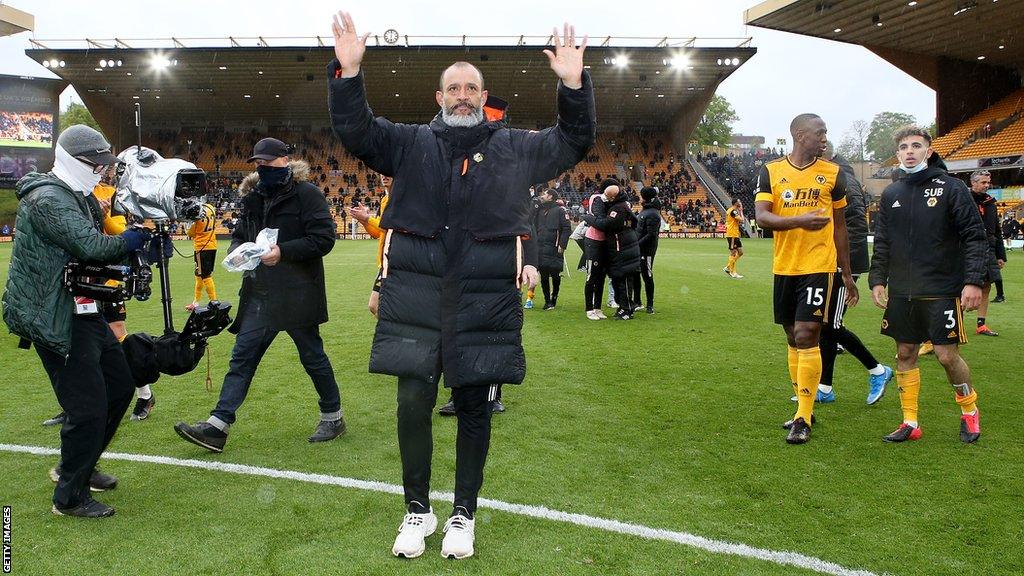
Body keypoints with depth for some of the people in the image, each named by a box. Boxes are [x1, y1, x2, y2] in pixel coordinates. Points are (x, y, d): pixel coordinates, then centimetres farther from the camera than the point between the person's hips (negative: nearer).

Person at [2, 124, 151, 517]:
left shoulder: (80, 197, 16)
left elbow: (99, 249, 19)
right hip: (57, 320, -10)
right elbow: (92, 246, -28)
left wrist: (139, 246, 1)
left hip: (84, 312, 11)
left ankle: (80, 466, 35)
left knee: (120, 385, 18)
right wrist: (130, 240, -10)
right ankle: (70, 497, 11)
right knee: (88, 407, -7)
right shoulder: (47, 200, -18)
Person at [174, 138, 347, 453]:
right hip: (260, 293, 7)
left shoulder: (306, 193, -7)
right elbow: (239, 234, 22)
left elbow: (324, 238, -14)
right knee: (242, 356, 3)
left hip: (297, 293, -7)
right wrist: (237, 250, -1)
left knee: (312, 356, 5)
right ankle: (217, 427, 3)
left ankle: (333, 417, 23)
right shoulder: (254, 197, 14)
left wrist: (283, 252, -21)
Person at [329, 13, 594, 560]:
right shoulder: (411, 142, 13)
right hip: (415, 293, 0)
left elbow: (572, 142, 12)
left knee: (473, 406, 7)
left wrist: (574, 85, -3)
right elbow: (356, 132, 5)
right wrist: (348, 74, -10)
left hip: (485, 298, 0)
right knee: (413, 402, 0)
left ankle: (463, 512, 24)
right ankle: (417, 509, 20)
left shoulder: (515, 146, 13)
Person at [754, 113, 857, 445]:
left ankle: (803, 419, -3)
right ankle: (804, 410, 24)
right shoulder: (770, 171, 3)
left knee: (807, 336, -11)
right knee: (793, 339, 10)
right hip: (784, 268, 2)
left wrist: (847, 275, 12)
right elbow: (761, 217, -8)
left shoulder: (832, 173, 5)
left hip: (819, 267, -2)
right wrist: (800, 220, -25)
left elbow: (839, 226, 11)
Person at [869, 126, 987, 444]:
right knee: (905, 354, 7)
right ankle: (910, 423, 18)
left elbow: (975, 236, -6)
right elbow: (882, 243, 14)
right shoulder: (891, 194, 9)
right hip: (901, 292, 5)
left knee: (947, 355, -3)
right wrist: (878, 279, 6)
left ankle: (969, 411, 23)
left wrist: (974, 280, -13)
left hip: (942, 290, -4)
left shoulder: (951, 188, -4)